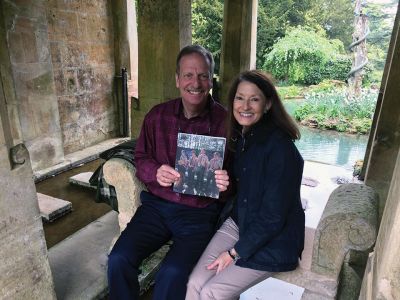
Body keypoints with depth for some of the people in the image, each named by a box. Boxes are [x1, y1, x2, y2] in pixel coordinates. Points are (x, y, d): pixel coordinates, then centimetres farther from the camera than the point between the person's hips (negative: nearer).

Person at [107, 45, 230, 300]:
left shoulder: (225, 121, -7)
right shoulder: (157, 115, 4)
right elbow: (141, 159, 9)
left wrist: (225, 182, -23)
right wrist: (155, 172, -13)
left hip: (200, 211, -3)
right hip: (157, 204, 4)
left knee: (173, 273, -22)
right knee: (119, 260, -12)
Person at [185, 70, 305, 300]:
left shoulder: (280, 148, -22)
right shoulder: (240, 136, 1)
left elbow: (273, 217, -19)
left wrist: (235, 252, -13)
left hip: (273, 241, -6)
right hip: (238, 222, 6)